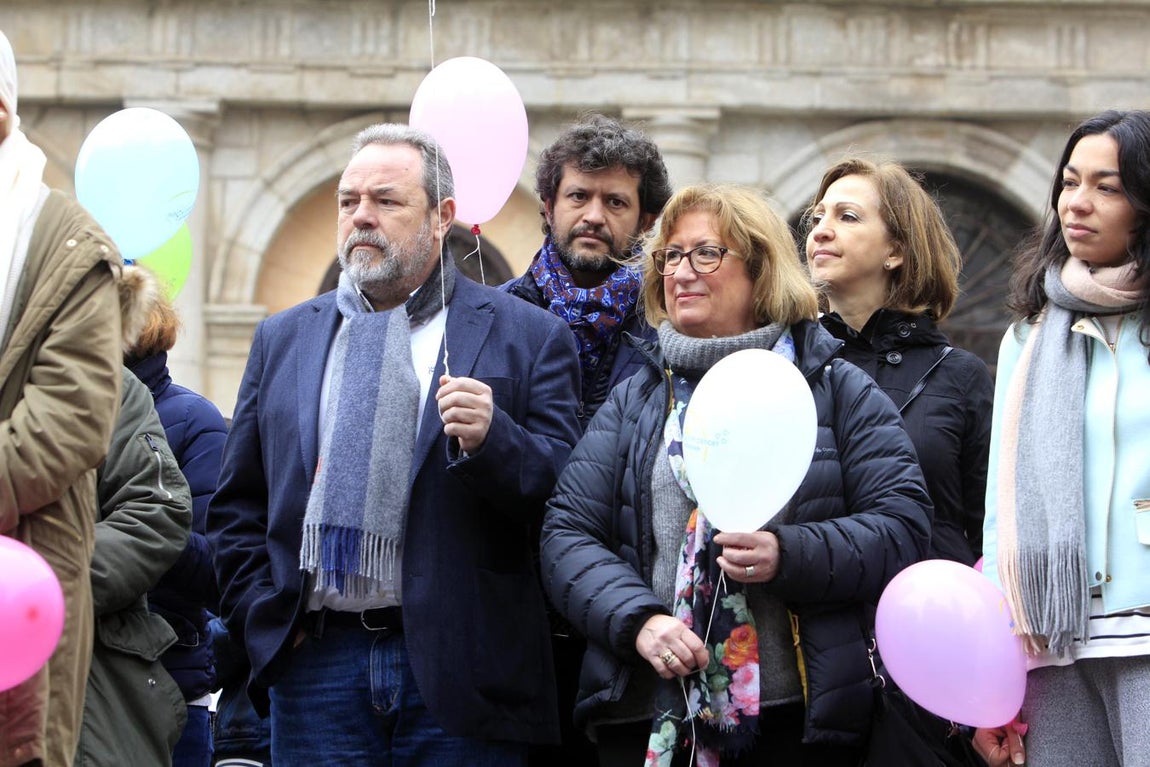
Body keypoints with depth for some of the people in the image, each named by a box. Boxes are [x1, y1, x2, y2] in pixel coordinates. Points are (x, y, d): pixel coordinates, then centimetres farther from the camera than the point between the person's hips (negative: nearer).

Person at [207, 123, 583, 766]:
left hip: (457, 667, -3)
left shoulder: (529, 337, 4)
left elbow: (565, 494, -4)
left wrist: (491, 439, -20)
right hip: (317, 660, 3)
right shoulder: (283, 339, 16)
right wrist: (261, 616, 5)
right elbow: (237, 508, 17)